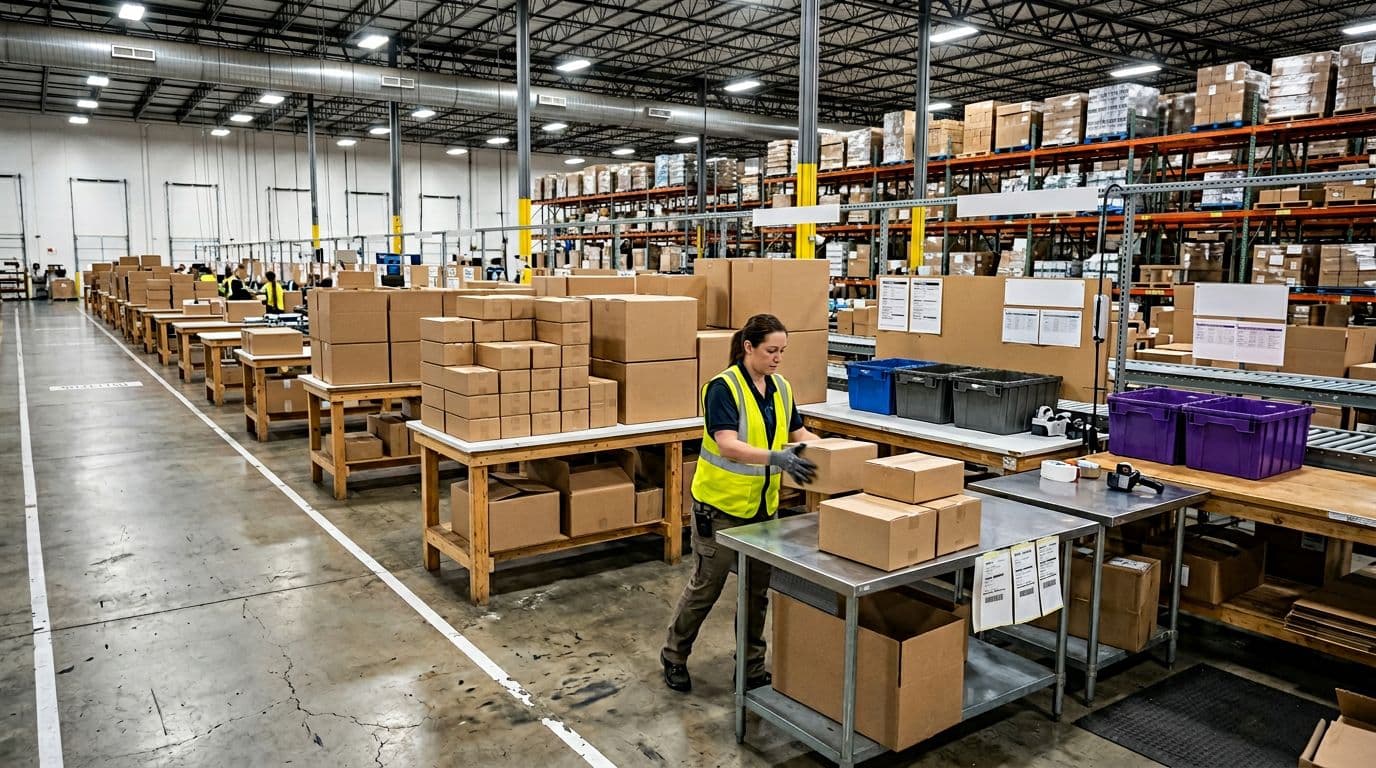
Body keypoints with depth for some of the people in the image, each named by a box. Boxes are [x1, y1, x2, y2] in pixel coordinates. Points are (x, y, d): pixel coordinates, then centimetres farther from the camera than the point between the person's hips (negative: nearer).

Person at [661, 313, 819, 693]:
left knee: (759, 588, 12)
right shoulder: (722, 387, -19)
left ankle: (753, 665, 27)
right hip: (721, 504, -6)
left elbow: (798, 433, 13)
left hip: (764, 504, 7)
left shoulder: (781, 388, 3)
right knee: (707, 585, 4)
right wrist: (777, 458, -41)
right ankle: (674, 655, 24)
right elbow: (728, 445, -30)